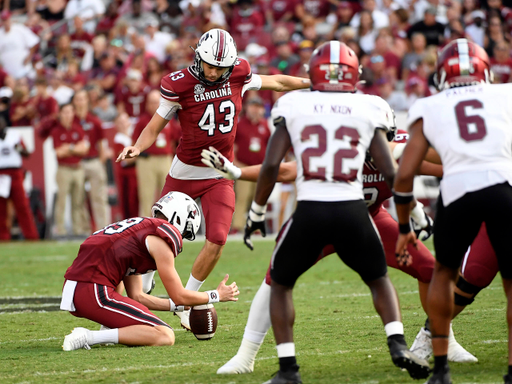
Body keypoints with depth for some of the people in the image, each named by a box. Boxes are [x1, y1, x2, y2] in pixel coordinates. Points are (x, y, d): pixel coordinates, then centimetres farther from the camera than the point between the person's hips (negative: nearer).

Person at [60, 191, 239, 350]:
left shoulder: (138, 228, 26)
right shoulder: (164, 237, -1)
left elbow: (136, 296, 27)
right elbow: (179, 296, 4)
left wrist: (181, 306, 32)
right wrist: (217, 296, 19)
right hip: (93, 292, -10)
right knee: (165, 336, -9)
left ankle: (108, 327, 16)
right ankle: (89, 337, -18)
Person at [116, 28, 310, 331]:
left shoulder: (238, 76, -6)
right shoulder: (179, 85, -15)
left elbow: (274, 82, 13)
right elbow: (155, 127, -8)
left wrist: (314, 84, 20)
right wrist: (137, 148, -27)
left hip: (220, 175, 2)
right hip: (184, 173, -2)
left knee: (217, 240, -12)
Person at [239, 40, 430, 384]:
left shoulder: (294, 107, 6)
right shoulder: (368, 111, 7)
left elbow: (271, 165, -1)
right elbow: (390, 172, 4)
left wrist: (256, 212, 12)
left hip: (309, 212, -1)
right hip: (353, 212, 1)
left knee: (280, 284, 22)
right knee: (379, 279, 26)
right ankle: (398, 343, 3)